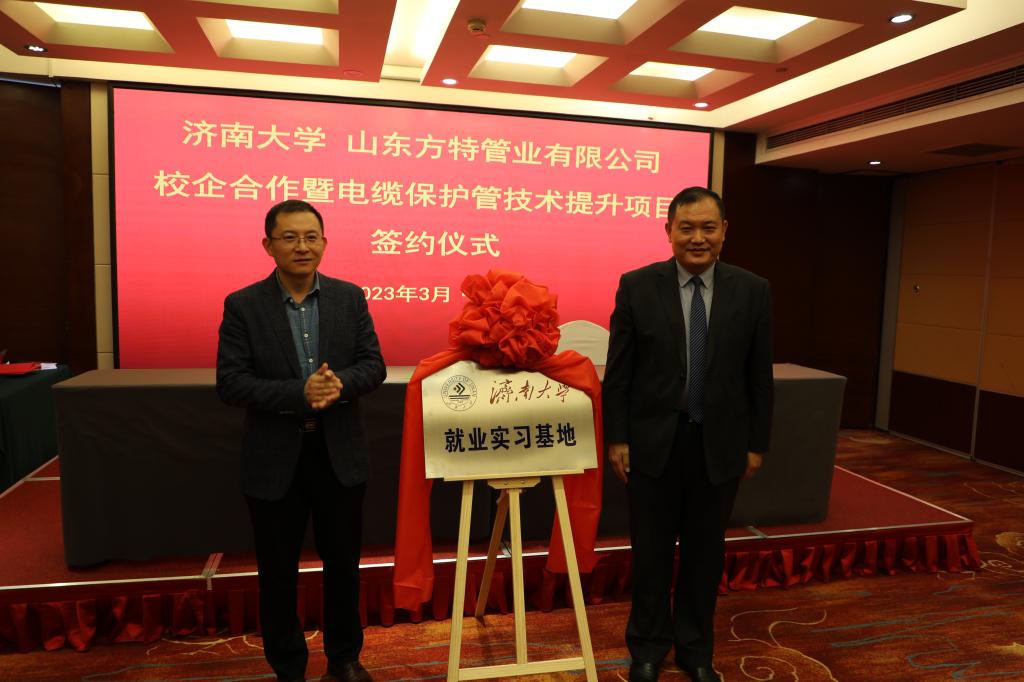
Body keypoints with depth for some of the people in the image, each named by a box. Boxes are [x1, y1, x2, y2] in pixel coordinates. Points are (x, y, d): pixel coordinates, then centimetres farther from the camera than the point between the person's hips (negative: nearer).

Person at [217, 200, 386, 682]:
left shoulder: (350, 298, 0)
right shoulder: (242, 306, -6)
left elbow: (373, 364, -1)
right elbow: (230, 383, -12)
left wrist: (341, 384, -23)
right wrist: (299, 394, -24)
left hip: (340, 454, 2)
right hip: (275, 459, -1)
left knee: (343, 562, 16)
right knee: (278, 571, 13)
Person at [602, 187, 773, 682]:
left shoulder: (752, 291, -2)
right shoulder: (637, 286, -6)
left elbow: (759, 376, 3)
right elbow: (618, 372, -3)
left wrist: (756, 444, 4)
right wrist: (616, 438, -5)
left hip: (718, 445, 2)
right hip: (653, 442, -1)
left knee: (705, 553, 15)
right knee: (651, 552, 12)